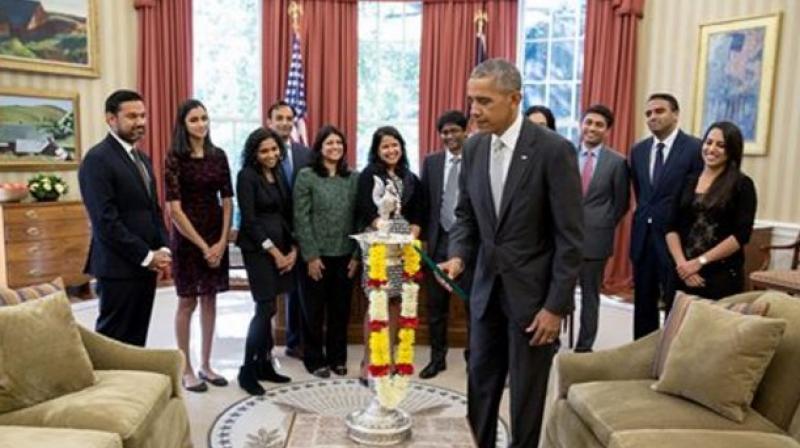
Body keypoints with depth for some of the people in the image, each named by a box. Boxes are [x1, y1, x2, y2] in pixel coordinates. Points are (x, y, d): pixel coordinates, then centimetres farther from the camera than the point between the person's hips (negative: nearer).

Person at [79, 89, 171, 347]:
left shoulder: (142, 159, 16)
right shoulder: (97, 159, -12)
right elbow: (105, 221, -19)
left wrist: (163, 250, 2)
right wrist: (147, 256, -15)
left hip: (146, 266, 8)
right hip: (119, 267, -8)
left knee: (136, 340, 12)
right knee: (114, 341, 1)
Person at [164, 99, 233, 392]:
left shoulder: (218, 156, 5)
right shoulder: (175, 158, -8)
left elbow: (227, 201, 3)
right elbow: (174, 208, -13)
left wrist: (222, 241, -6)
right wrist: (202, 245, -13)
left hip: (217, 236, 4)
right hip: (187, 237, -4)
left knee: (209, 300, 11)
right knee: (188, 302, 4)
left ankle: (205, 364, 23)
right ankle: (186, 369, 16)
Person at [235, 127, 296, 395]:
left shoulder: (279, 175, 12)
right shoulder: (247, 176, -7)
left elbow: (287, 214, 11)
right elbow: (249, 220, -13)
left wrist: (293, 248, 0)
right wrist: (274, 251, -12)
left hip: (282, 247, 6)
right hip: (258, 249, -6)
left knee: (267, 309, 10)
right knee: (266, 308, -10)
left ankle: (264, 364, 19)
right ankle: (247, 371, 1)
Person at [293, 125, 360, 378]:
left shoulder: (353, 178, 6)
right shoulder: (306, 176, -3)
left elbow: (359, 218, 5)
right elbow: (301, 219, -7)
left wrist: (357, 254, -1)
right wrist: (311, 255, -12)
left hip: (345, 255, 3)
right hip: (317, 254, -3)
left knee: (341, 309, 10)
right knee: (314, 309, 7)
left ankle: (338, 357, 26)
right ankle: (315, 359, 22)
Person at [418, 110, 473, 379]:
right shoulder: (431, 162, 8)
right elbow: (424, 202, 8)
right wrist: (423, 236, 2)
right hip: (439, 241, 3)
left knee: (474, 303, 9)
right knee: (436, 304, 11)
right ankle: (437, 357, 25)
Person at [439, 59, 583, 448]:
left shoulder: (554, 150, -15)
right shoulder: (473, 148, 3)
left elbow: (570, 237, -14)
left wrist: (556, 305, -14)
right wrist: (459, 255, -8)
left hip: (533, 292, -5)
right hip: (487, 289, 5)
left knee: (526, 395, 9)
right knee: (480, 387, 15)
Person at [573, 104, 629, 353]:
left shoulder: (617, 162, -3)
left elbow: (621, 203, 3)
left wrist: (603, 225, -1)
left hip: (595, 238, -1)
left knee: (590, 296, 11)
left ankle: (584, 347, 23)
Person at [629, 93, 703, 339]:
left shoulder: (695, 148, -9)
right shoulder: (637, 150, 10)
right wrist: (645, 215, 11)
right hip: (643, 236, 6)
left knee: (675, 307, 4)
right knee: (643, 305, 13)